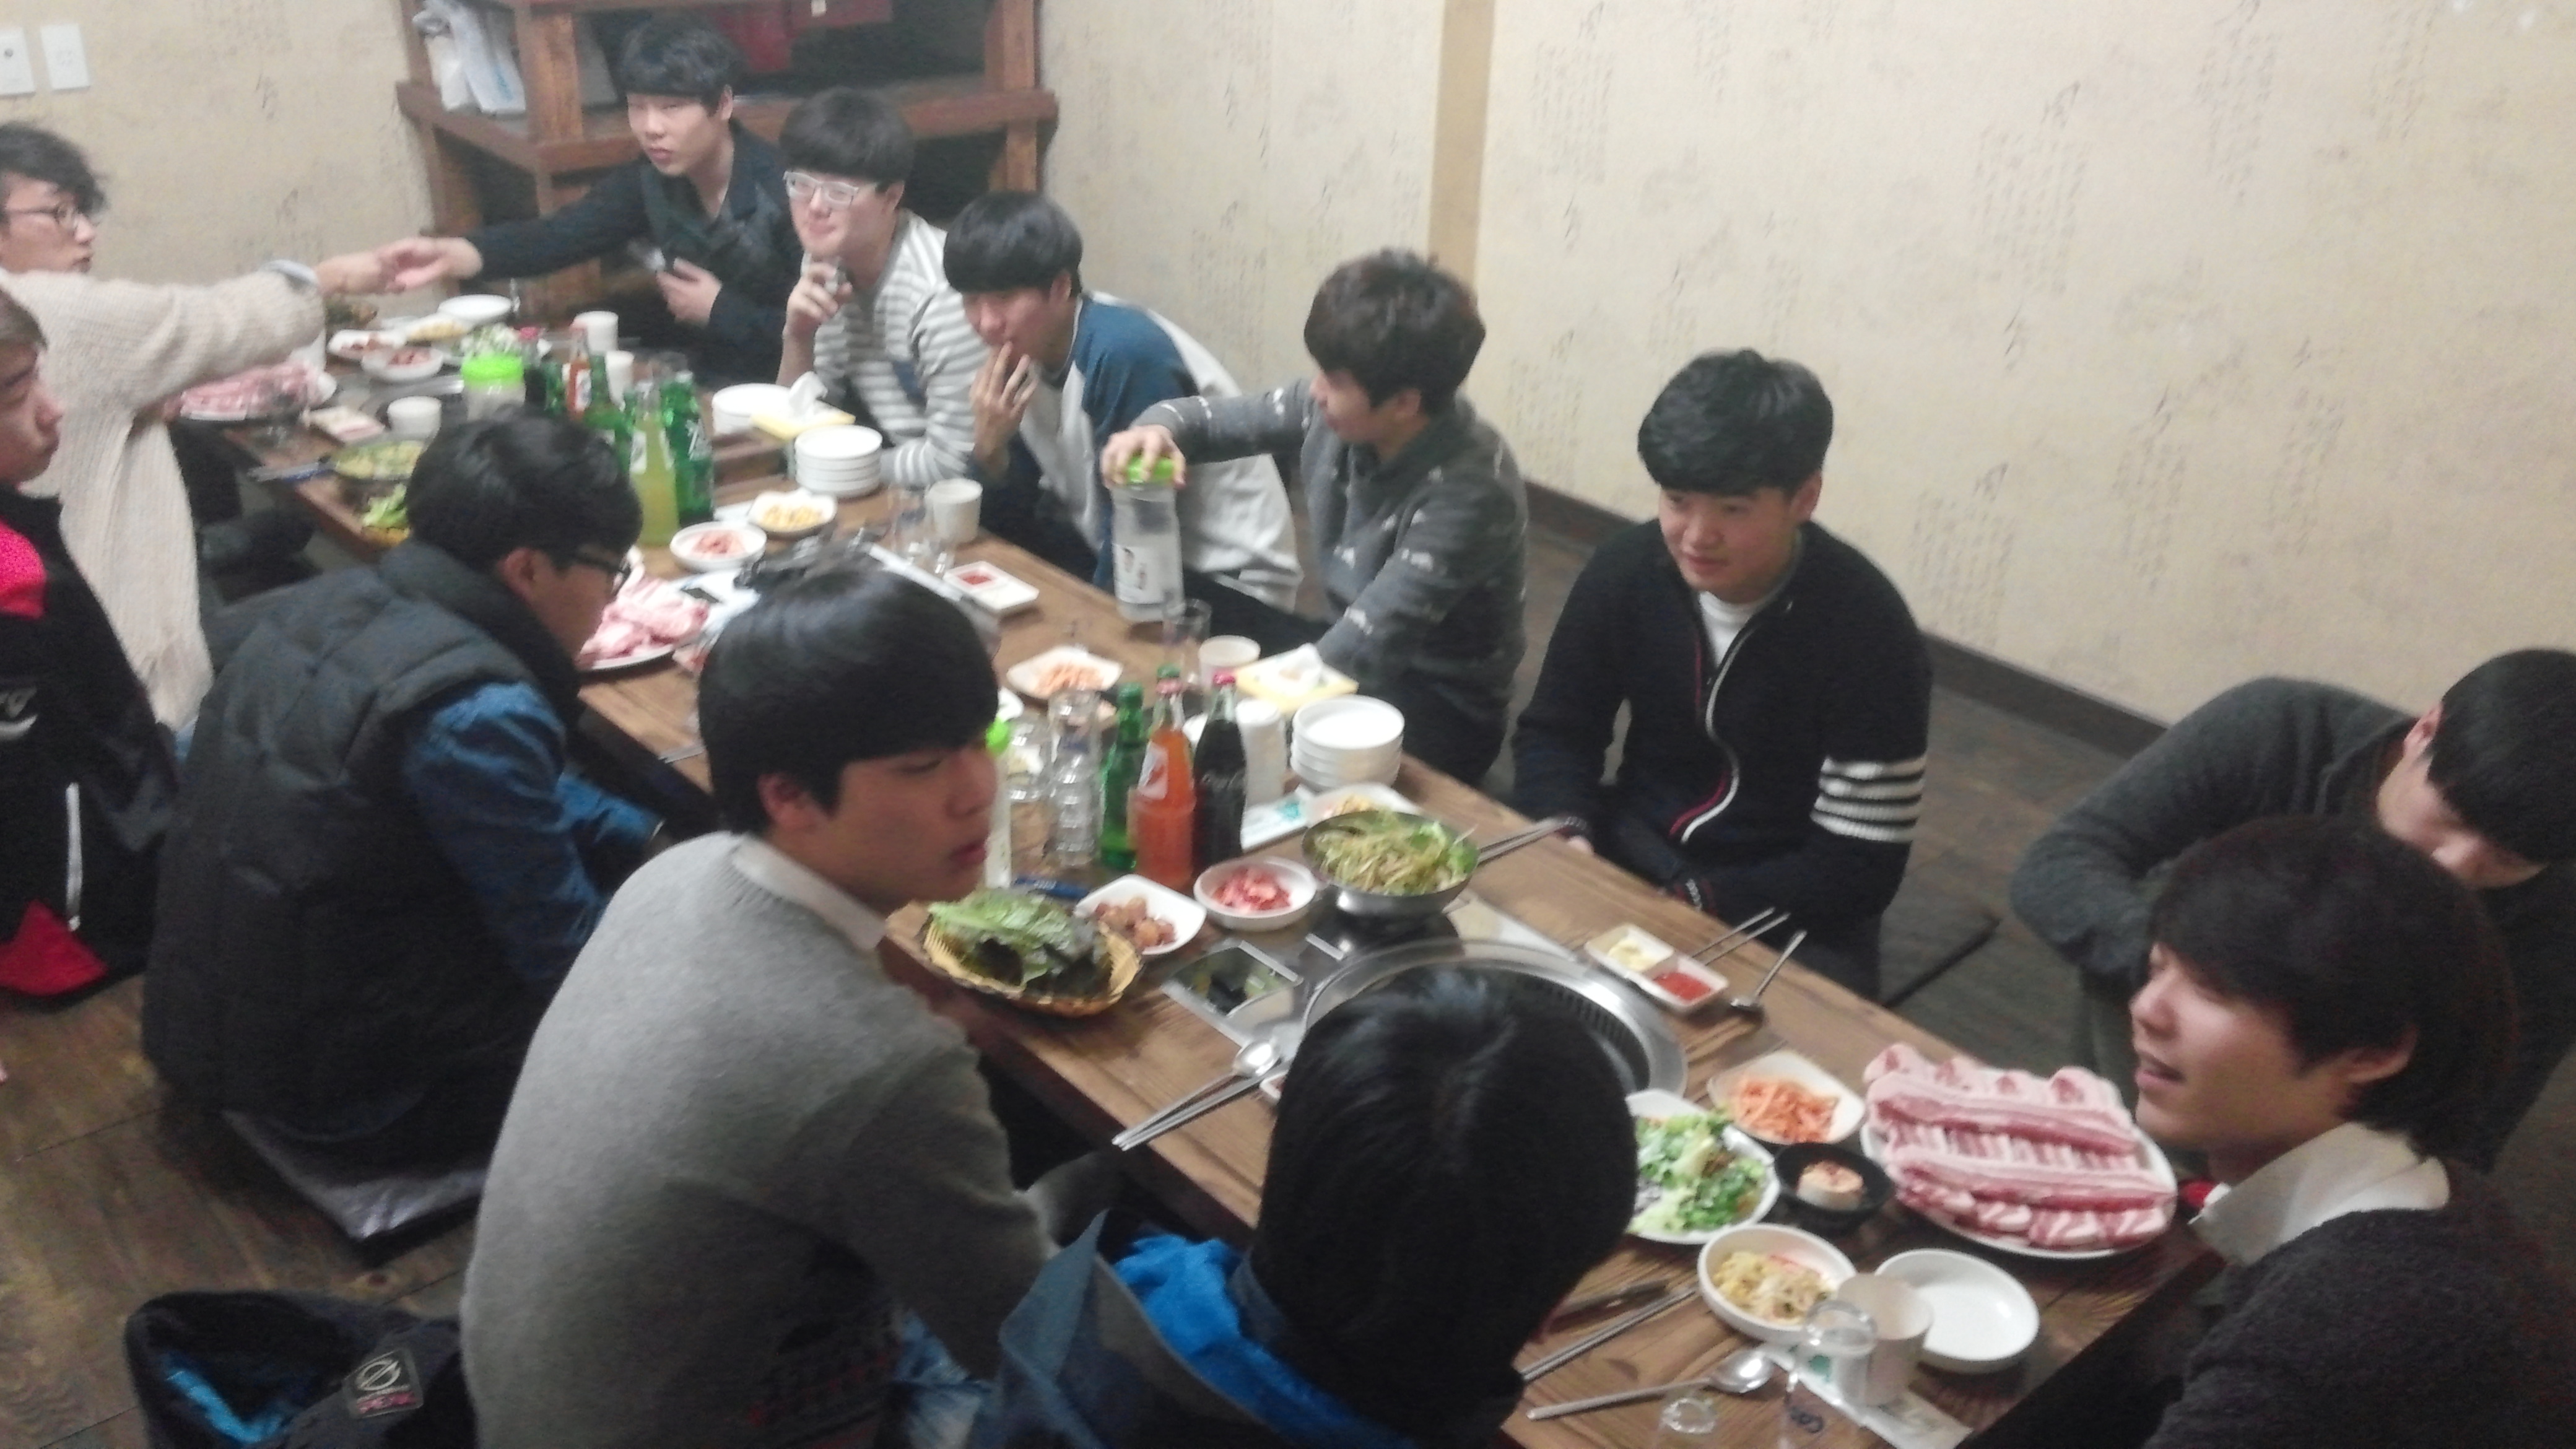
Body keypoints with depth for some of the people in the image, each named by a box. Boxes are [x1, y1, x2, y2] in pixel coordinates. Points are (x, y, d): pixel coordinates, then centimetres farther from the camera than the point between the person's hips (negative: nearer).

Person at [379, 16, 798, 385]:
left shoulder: (787, 189, -21)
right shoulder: (649, 181, 0)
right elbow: (558, 235, -14)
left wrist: (720, 310, -15)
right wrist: (449, 255, -30)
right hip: (707, 382, 7)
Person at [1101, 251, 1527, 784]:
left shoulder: (1468, 493, -31)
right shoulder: (1338, 410, -12)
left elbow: (1363, 648, -33)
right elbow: (1217, 416, 3)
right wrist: (1159, 430, -21)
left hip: (1441, 706, -7)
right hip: (1355, 660, 7)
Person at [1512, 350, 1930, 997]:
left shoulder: (1867, 630, -20)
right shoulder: (1626, 570, -9)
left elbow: (1859, 866, -18)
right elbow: (1554, 732, 2)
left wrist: (1688, 907, -26)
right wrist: (1570, 839, -19)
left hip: (1788, 907, -4)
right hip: (1632, 851, 4)